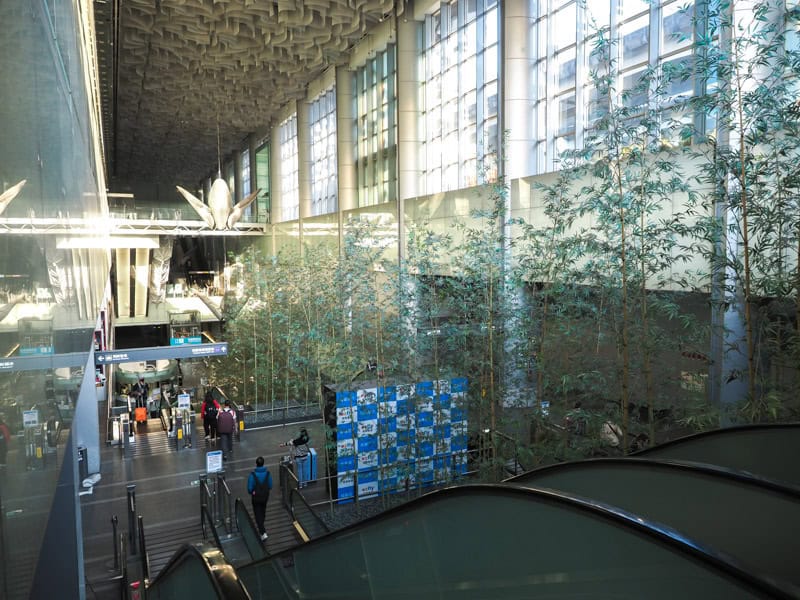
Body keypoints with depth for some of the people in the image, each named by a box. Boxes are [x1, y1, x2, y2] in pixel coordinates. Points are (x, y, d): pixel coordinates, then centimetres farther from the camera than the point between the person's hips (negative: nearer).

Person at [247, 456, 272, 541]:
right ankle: (260, 525, 47)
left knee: (258, 514, 6)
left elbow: (250, 488, -17)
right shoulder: (268, 473, -14)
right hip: (265, 496, 3)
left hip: (256, 497, -3)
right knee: (263, 511, 26)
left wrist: (251, 492, 6)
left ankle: (263, 533, -3)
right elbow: (270, 486, -5)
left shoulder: (253, 474, -24)